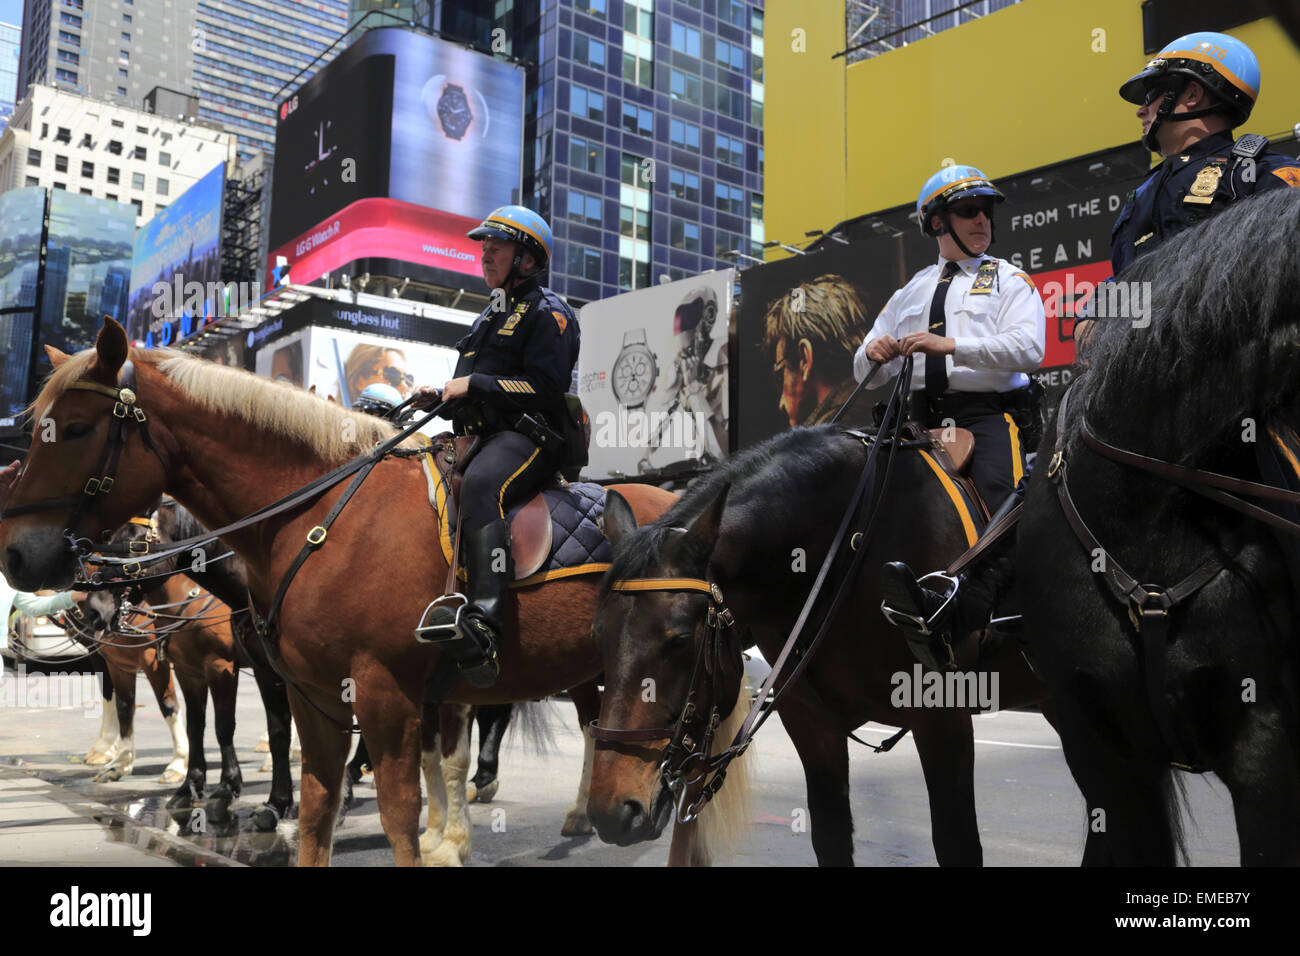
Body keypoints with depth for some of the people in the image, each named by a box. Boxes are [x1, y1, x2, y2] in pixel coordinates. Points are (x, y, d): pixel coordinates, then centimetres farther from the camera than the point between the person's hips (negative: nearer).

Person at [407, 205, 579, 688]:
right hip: (480, 436, 10)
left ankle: (482, 628, -55)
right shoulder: (492, 315, 29)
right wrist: (439, 395, 12)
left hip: (526, 436, -10)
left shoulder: (548, 312, 0)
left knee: (480, 484, -39)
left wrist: (474, 384, -14)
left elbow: (546, 388, -14)